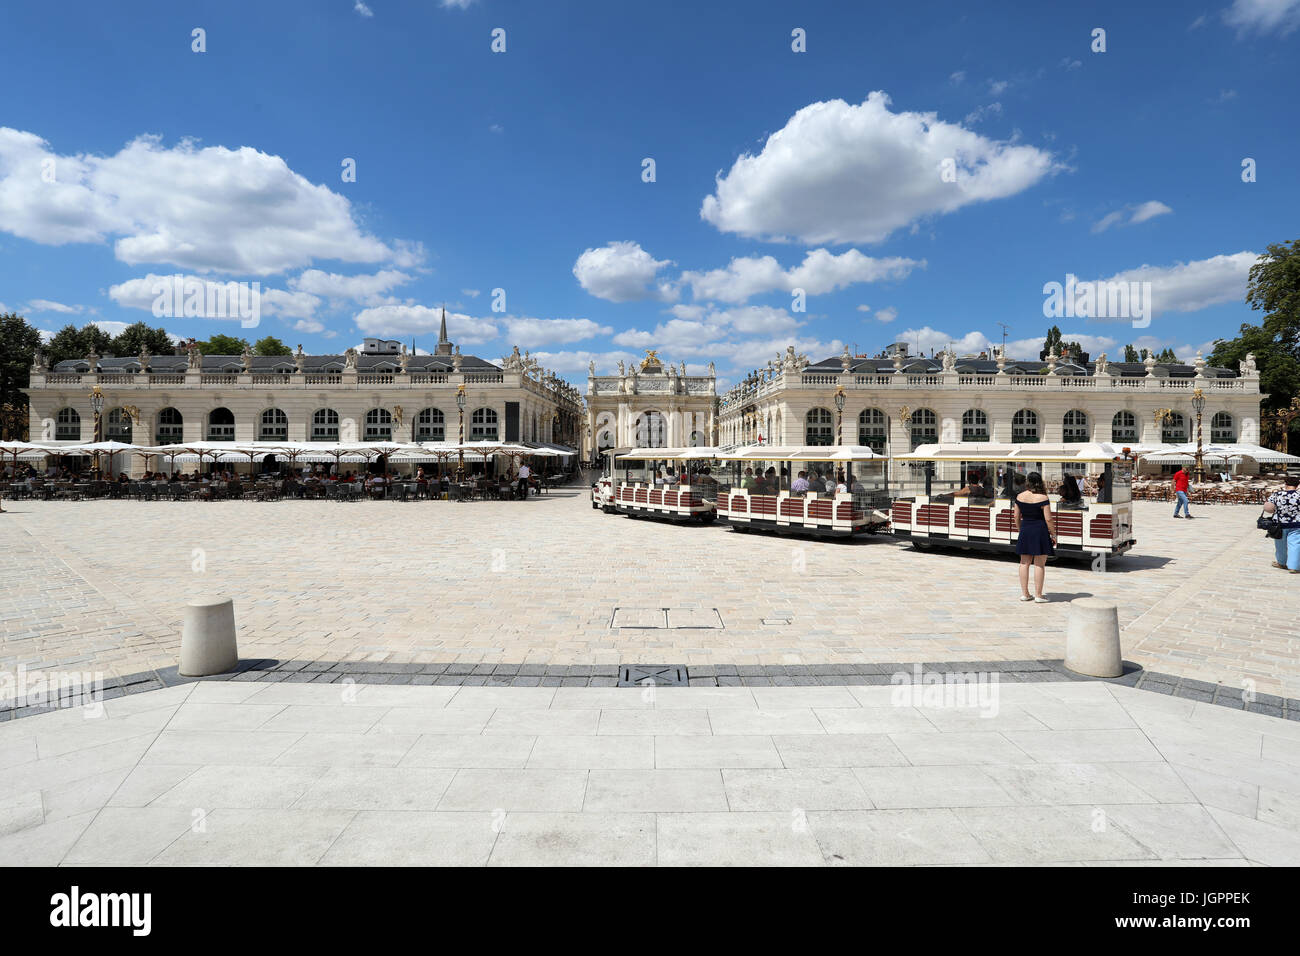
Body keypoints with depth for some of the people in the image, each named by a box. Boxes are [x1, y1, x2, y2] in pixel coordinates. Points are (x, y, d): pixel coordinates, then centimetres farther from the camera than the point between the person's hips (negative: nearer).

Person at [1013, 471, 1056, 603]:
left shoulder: (1020, 497, 1)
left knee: (1024, 563, 11)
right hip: (1040, 531, -4)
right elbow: (1048, 519, -12)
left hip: (1025, 530, 4)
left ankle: (1024, 593, 16)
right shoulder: (1043, 498, -12)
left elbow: (1016, 516, 6)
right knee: (1039, 564, 2)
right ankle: (1038, 596, 5)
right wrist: (1053, 534, -1)